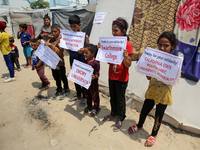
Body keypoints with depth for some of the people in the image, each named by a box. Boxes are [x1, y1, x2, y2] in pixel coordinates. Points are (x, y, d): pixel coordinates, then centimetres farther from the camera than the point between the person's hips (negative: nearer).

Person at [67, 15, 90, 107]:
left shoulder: (84, 36, -11)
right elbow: (68, 50, 10)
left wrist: (83, 50, -29)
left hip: (81, 60, -5)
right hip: (72, 60, 6)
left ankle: (84, 97, 26)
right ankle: (78, 95, 38)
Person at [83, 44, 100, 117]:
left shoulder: (96, 63, -21)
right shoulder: (85, 61, 2)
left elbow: (97, 74, -19)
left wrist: (94, 77, -39)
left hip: (93, 83, -7)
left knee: (94, 96, 11)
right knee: (87, 95, 23)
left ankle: (96, 109, 31)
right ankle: (89, 106, 46)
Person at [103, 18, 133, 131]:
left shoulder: (127, 45, -16)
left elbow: (128, 65, -18)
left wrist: (125, 57, -38)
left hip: (122, 78, -6)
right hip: (112, 76, 6)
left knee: (120, 99, 10)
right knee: (113, 97, 21)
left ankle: (120, 119, 31)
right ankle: (113, 113, 44)